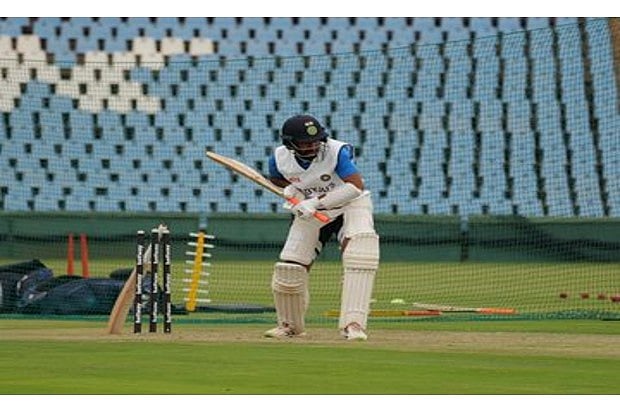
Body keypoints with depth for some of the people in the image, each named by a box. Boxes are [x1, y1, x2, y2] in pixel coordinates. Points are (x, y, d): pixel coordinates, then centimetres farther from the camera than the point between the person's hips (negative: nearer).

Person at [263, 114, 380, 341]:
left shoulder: (337, 152, -28)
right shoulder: (280, 158, -15)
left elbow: (356, 186, -36)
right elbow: (275, 178, 9)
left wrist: (316, 201, -38)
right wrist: (290, 189, -14)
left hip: (350, 206, -3)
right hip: (310, 212, 3)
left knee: (360, 252, -30)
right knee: (289, 269, -3)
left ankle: (352, 323, -31)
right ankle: (290, 324, 25)